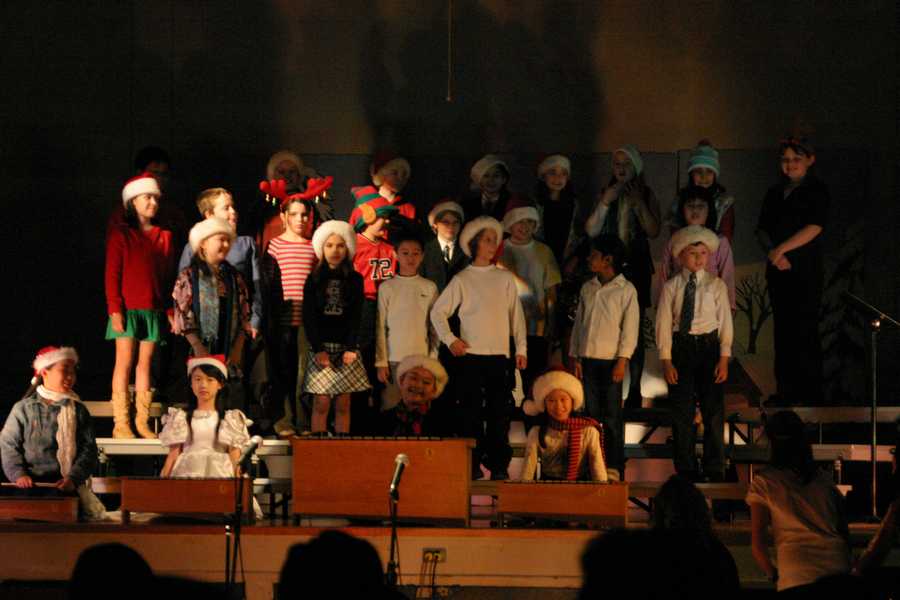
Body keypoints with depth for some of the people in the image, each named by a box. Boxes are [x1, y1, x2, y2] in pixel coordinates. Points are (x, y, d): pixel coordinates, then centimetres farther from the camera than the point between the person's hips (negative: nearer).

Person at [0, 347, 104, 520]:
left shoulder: (78, 411, 11)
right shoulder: (23, 409, 7)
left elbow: (89, 449, 4)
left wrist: (73, 478, -11)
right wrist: (19, 474, -11)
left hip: (68, 486, 1)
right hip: (31, 486, -1)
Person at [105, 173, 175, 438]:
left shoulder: (164, 237, 12)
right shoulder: (120, 234, -1)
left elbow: (168, 276, 14)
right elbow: (112, 274, -5)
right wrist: (115, 309, -12)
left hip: (154, 310, 4)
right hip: (128, 308, -4)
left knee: (145, 364, 5)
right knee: (124, 363, -4)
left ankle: (142, 421, 7)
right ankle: (121, 423, -4)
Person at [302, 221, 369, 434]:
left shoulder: (354, 280, 7)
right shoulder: (313, 280, 6)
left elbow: (356, 317, 3)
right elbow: (308, 317, 1)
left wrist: (351, 348, -8)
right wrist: (318, 349, -8)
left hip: (346, 347, 1)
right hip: (321, 346, -1)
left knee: (343, 405, 1)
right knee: (321, 403, -6)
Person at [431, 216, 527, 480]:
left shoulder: (505, 278, 11)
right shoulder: (462, 280, 5)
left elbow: (516, 316, 12)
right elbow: (438, 312, 6)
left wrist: (521, 349, 6)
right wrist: (450, 339, -5)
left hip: (500, 355, 2)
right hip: (471, 355, -2)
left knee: (499, 412, 0)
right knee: (471, 411, -1)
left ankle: (499, 465, 5)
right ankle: (472, 465, 4)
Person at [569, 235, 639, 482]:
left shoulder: (626, 290, -3)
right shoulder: (587, 289, 12)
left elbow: (630, 328, -6)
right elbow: (578, 324, 15)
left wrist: (622, 361, -12)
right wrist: (575, 357, 8)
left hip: (611, 360, -5)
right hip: (588, 360, 5)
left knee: (612, 416, -3)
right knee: (591, 414, 4)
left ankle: (614, 468, 0)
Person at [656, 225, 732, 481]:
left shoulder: (716, 285, 2)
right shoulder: (671, 287, 0)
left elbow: (725, 322, 1)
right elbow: (663, 324, -1)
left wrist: (724, 358, -5)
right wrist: (666, 361, -6)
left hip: (709, 346, 0)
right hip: (680, 348, 0)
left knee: (713, 409, 3)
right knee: (681, 411, 4)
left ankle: (715, 469, 12)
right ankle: (686, 468, 14)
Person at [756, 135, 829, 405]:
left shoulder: (817, 191, -1)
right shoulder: (775, 193, 16)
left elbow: (814, 228, -13)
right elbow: (762, 229, 12)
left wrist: (781, 249, -16)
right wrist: (772, 252, -8)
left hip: (806, 271, -6)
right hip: (777, 271, 6)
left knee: (805, 331, -8)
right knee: (782, 330, 6)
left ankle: (810, 396, -6)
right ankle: (784, 391, 11)